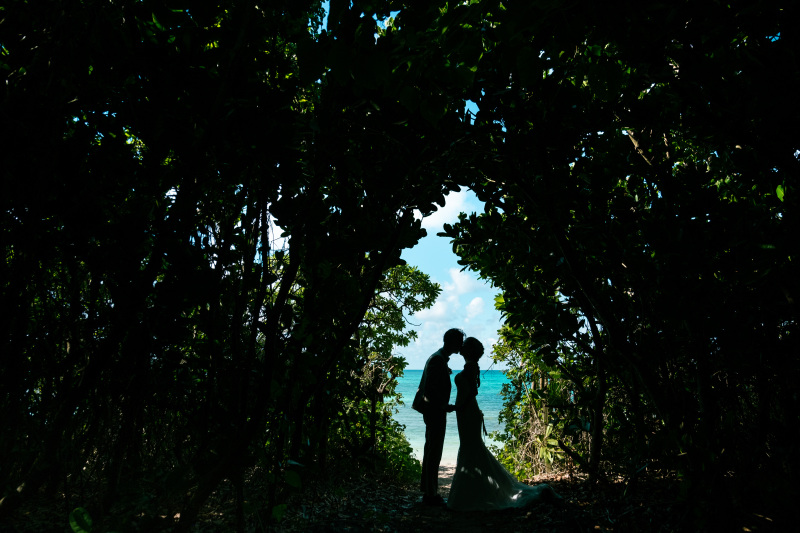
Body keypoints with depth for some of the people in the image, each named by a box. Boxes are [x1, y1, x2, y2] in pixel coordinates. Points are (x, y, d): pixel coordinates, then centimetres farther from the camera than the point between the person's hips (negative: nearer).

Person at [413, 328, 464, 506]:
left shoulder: (439, 358, 14)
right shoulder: (438, 359, -18)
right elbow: (430, 388, -24)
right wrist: (444, 406, -21)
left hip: (434, 410, 11)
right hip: (435, 411, -11)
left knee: (431, 451, 17)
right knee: (434, 452, -4)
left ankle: (428, 490, 27)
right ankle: (430, 494, 4)